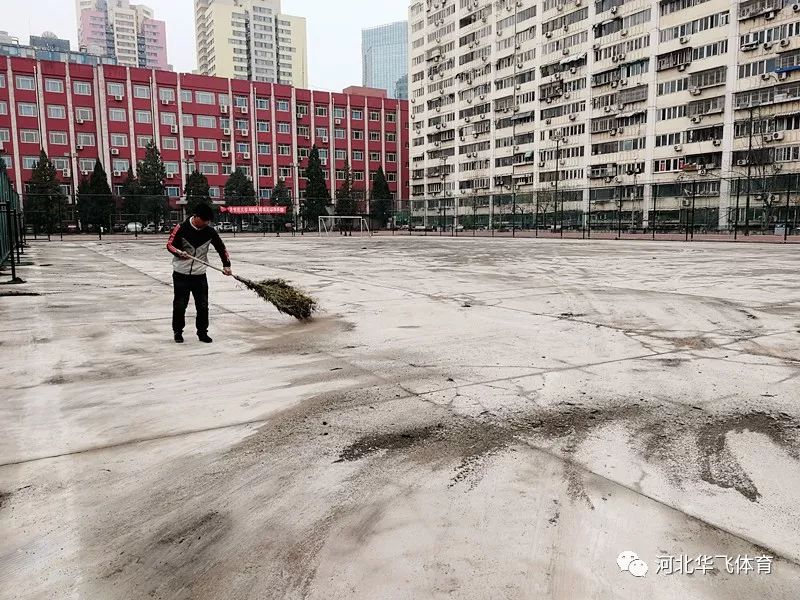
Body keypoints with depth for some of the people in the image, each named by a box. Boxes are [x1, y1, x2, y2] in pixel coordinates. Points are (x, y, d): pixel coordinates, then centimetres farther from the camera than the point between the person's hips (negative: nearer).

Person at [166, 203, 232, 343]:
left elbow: (221, 248, 6)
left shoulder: (210, 231, -1)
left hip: (199, 274, 2)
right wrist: (180, 252, -25)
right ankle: (178, 332, 22)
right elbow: (170, 245, -4)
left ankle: (202, 332, 17)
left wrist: (226, 265, -5)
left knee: (203, 305, 3)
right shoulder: (182, 228, -9)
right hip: (181, 274, -2)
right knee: (180, 304, 6)